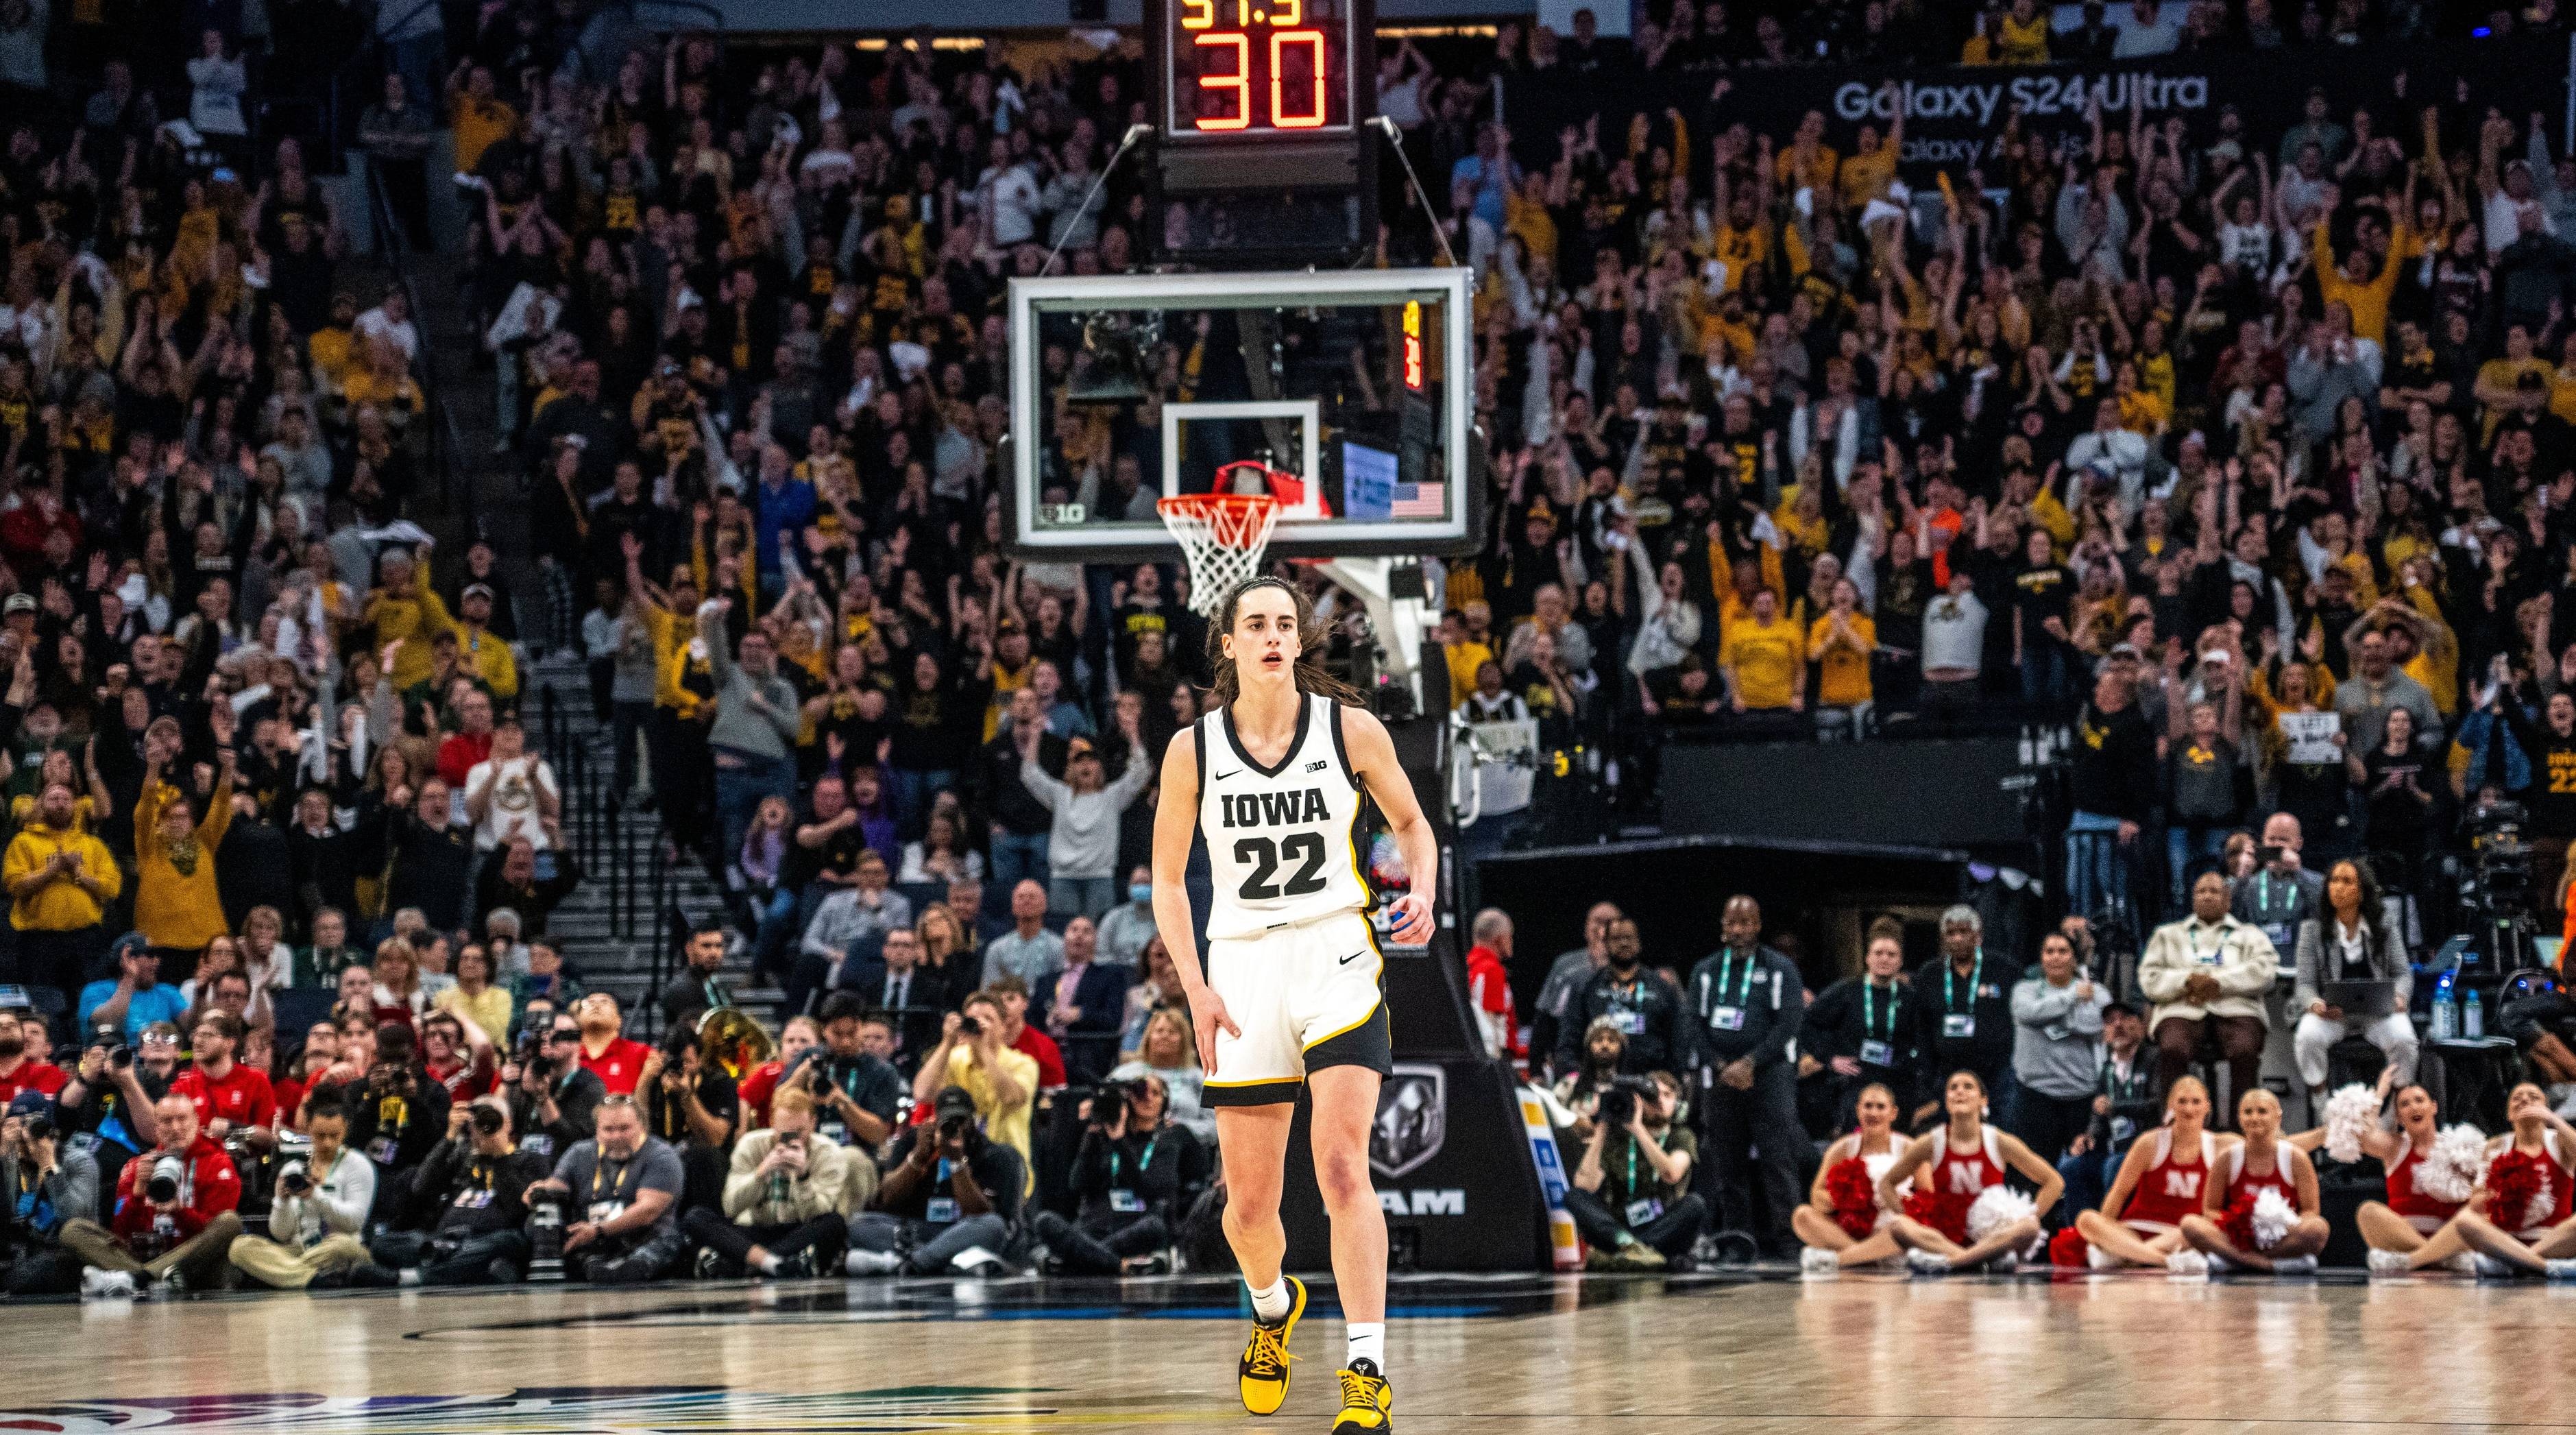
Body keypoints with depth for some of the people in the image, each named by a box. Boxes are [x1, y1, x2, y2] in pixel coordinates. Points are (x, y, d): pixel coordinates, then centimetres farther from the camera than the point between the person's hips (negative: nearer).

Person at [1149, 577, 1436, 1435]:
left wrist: (1422, 894, -7)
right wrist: (1196, 988, -4)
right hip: (1242, 963, 2)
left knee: (1342, 1169, -18)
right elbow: (1167, 881, 7)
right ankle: (1273, 1306, 41)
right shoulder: (1193, 751, -1)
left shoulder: (1350, 728, -2)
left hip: (1337, 954, -2)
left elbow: (1411, 824, 13)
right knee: (1249, 1203, 6)